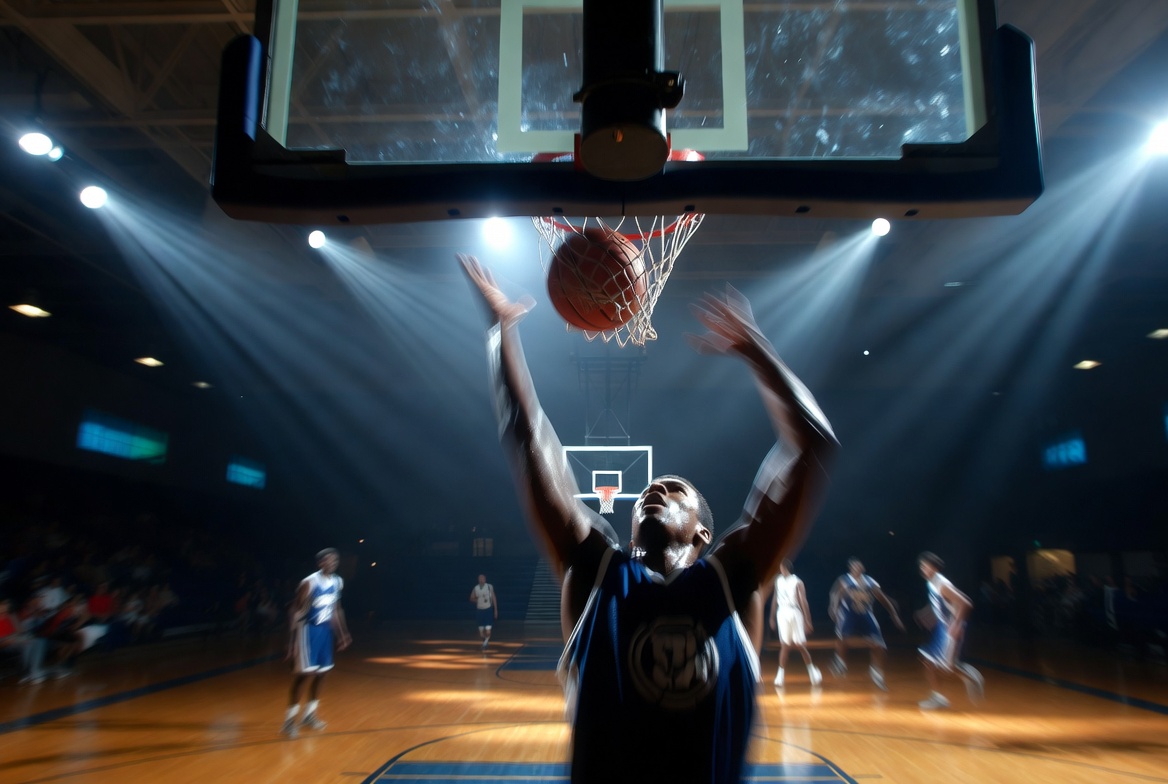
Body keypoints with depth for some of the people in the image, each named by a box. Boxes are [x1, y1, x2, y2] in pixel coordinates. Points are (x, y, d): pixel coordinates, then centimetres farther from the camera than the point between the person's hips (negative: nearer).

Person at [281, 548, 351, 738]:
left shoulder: (338, 582, 2)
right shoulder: (309, 583, -19)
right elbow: (296, 611, -16)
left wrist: (341, 634, 14)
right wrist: (293, 641, -20)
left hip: (326, 631, 7)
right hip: (309, 630, -7)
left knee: (321, 673, 12)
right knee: (303, 674, -8)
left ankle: (309, 714, 27)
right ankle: (290, 719, 4)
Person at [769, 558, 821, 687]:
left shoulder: (797, 582, -5)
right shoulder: (778, 581, 6)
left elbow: (803, 602, -6)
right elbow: (775, 600, 12)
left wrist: (807, 621, -9)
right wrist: (772, 618, 11)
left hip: (795, 614, -2)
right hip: (782, 614, 2)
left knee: (800, 646, 1)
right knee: (784, 646, 2)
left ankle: (812, 670, 17)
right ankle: (780, 675, 3)